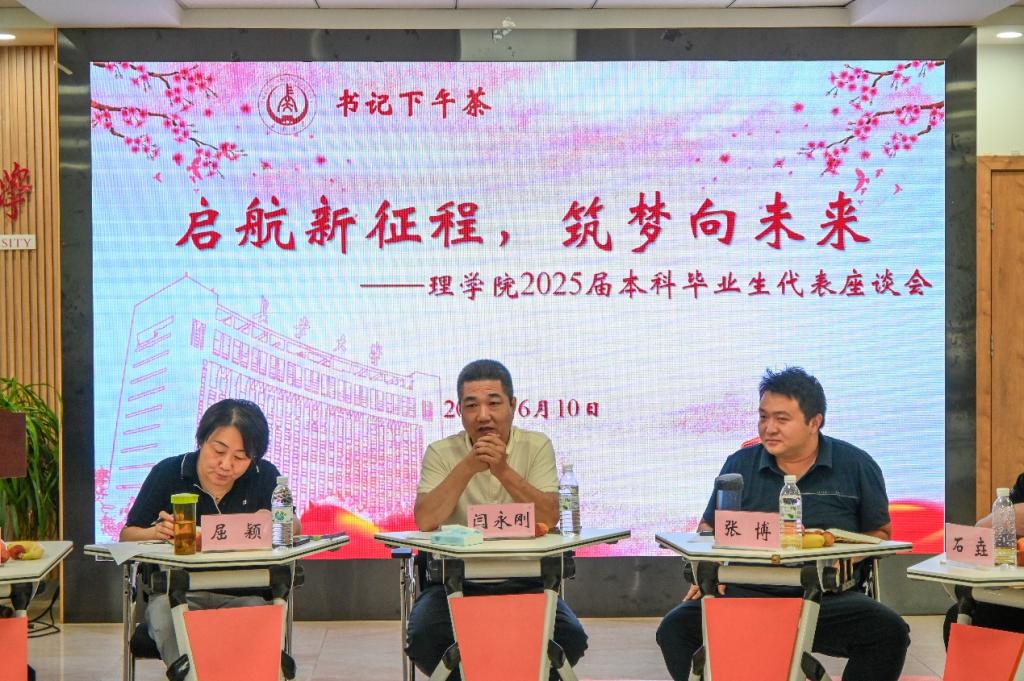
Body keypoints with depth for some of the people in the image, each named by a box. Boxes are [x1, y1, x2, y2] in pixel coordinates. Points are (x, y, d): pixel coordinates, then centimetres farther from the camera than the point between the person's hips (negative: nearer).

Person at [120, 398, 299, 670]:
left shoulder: (264, 476, 1)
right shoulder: (168, 473, -2)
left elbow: (293, 528, 3)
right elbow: (127, 535, 3)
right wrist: (157, 532, -20)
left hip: (241, 593, 1)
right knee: (166, 616, -34)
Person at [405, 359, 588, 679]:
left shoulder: (537, 446, 2)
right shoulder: (441, 452, 1)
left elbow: (549, 519, -12)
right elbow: (424, 522, -15)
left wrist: (504, 470, -24)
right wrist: (467, 468, -23)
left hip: (524, 581, 0)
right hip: (455, 581, 0)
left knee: (569, 639, -24)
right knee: (424, 639, -28)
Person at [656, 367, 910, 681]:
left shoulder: (857, 466, 7)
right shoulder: (739, 465, 12)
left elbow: (879, 534, 14)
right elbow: (709, 529, 19)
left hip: (829, 598, -1)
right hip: (746, 593, 1)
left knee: (890, 631, -30)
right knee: (676, 628, -24)